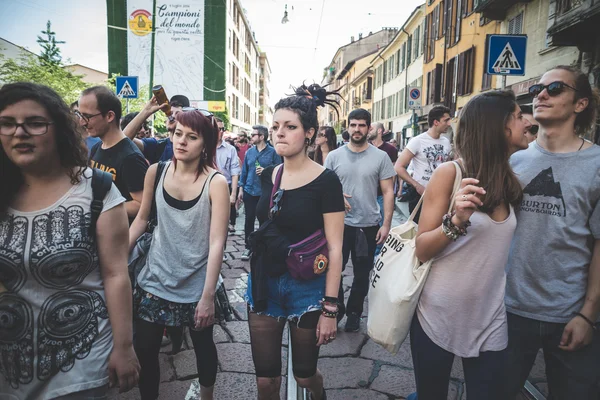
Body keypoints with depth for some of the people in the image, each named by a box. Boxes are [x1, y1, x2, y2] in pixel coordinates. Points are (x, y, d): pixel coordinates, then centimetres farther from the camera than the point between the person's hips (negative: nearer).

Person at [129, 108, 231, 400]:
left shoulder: (216, 183, -16)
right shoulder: (156, 172, -5)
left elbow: (216, 243, -18)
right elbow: (141, 219, 7)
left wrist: (208, 297, -21)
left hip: (197, 285, -2)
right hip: (155, 278, 3)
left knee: (203, 346, 17)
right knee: (144, 350, 11)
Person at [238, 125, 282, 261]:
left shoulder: (273, 152, -5)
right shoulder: (249, 152, 7)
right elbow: (244, 171, 11)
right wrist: (241, 188, 9)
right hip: (250, 192, 3)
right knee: (249, 219, 6)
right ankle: (248, 247, 18)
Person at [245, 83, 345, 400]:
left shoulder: (325, 181, -13)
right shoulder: (268, 175, 3)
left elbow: (334, 249, -14)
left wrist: (329, 308, -15)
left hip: (306, 286, -4)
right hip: (264, 282, 4)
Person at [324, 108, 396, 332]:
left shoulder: (380, 157, -1)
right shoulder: (334, 156, 1)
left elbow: (388, 192, -2)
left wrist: (386, 224, -8)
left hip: (369, 225, 0)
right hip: (339, 223, 0)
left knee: (362, 274, 13)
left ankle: (354, 313, 32)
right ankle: (336, 309, 29)